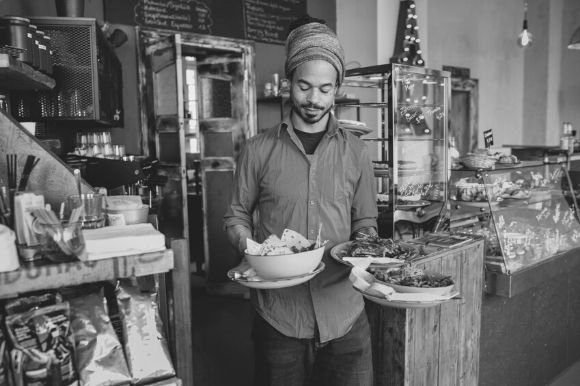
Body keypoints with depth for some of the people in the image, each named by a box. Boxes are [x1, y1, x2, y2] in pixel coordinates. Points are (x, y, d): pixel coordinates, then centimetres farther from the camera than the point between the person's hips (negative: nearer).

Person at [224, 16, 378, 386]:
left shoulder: (356, 152, 2)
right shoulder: (258, 150, -3)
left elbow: (366, 223, 8)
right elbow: (237, 216, 6)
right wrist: (248, 247, -13)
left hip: (344, 314, 1)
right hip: (277, 316, -1)